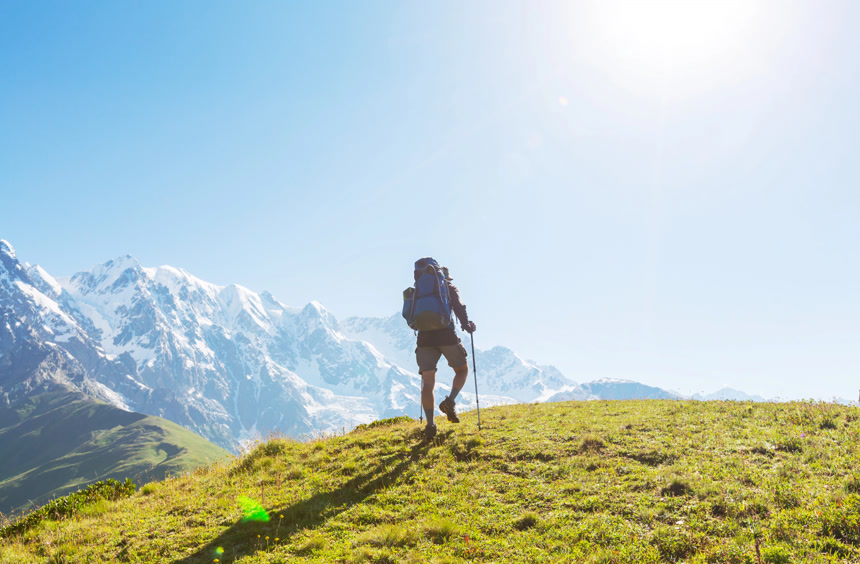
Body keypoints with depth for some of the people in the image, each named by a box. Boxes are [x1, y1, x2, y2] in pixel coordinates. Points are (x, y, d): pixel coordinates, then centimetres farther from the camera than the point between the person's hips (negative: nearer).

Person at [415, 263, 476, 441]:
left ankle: (430, 424, -10)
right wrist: (467, 326, 3)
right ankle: (450, 401, -6)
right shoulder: (450, 289, 11)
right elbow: (459, 307, -6)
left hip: (425, 337, 3)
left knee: (428, 382, 3)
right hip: (446, 335, -2)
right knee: (462, 369, 19)